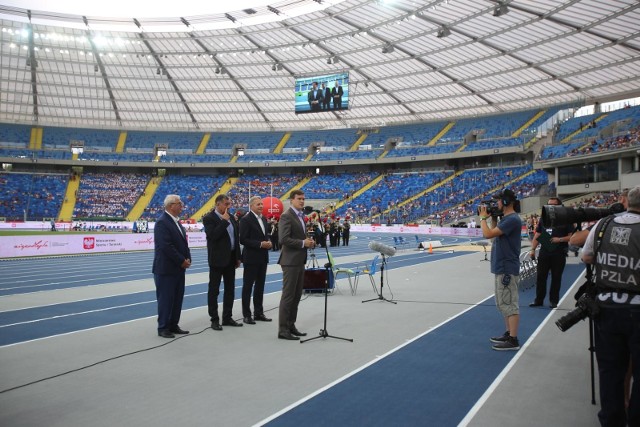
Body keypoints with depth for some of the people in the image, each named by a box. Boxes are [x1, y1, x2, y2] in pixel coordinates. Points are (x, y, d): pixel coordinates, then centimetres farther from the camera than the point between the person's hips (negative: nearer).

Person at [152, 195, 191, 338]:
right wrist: (182, 261, -16)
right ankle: (163, 328, 11)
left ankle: (173, 325, 22)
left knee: (177, 298, 12)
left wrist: (187, 259, 0)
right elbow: (166, 246, -22)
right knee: (165, 298, 0)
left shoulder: (177, 221, 13)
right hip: (166, 269, -9)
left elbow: (183, 242, 15)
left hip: (179, 268, 9)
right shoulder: (162, 222, -15)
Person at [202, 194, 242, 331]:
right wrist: (224, 221, -20)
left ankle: (227, 317, 22)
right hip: (217, 259, -7)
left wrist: (237, 257, 11)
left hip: (230, 258, 7)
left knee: (230, 289, 12)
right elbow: (213, 236, -25)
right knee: (214, 290, 3)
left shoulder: (231, 217, 9)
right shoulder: (209, 218, -11)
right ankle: (214, 320, 11)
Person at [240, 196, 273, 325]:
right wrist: (260, 244, -20)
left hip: (263, 258, 7)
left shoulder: (263, 219, 12)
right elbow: (243, 240, -16)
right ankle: (246, 315, 10)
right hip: (251, 258, -7)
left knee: (260, 286, 13)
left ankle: (258, 313, 22)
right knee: (247, 286, 2)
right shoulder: (246, 220, -11)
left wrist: (268, 242, 1)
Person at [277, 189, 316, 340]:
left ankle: (290, 326, 22)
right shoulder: (286, 216, -13)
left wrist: (308, 241, 4)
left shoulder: (301, 216, 16)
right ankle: (283, 330, 2)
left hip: (300, 261, 9)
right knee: (288, 296, -5)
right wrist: (303, 243, -17)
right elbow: (284, 239, -22)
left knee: (296, 296, 13)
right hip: (290, 261, -9)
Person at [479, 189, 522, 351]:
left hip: (507, 269, -10)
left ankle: (513, 340, 0)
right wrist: (493, 218, 13)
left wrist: (483, 218, -9)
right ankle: (508, 334, 26)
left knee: (509, 304, -5)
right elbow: (494, 234, 20)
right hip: (501, 267, 10)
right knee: (503, 304, 17)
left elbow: (488, 234, -24)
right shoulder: (506, 218, 12)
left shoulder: (512, 220, -19)